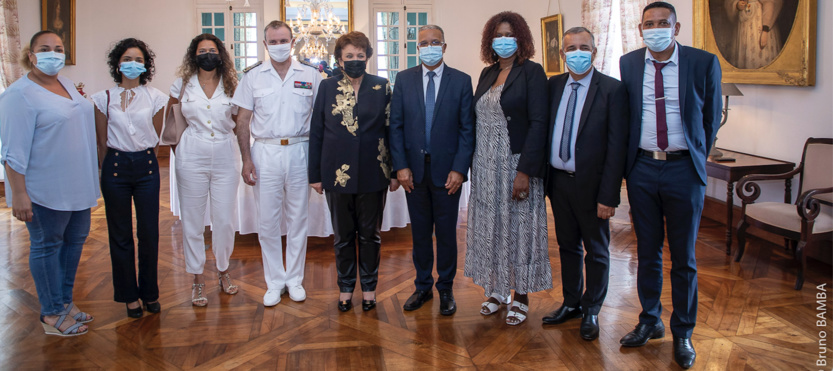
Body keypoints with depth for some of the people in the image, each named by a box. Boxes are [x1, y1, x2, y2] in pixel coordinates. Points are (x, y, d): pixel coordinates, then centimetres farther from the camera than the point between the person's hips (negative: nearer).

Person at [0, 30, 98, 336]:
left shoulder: (66, 84, 10)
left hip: (77, 185, 8)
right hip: (45, 190, -8)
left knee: (75, 239, 16)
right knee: (47, 246, 5)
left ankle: (65, 300, 33)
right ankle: (52, 315, 17)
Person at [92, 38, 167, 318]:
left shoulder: (155, 98, 3)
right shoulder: (104, 98, 2)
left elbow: (155, 138, 9)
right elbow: (102, 142, 6)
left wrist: (144, 161, 8)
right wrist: (105, 171, 7)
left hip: (146, 167, 0)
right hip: (115, 167, 0)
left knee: (149, 233, 3)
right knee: (120, 235, 7)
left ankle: (150, 292, 20)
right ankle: (129, 295, 21)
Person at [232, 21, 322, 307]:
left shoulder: (310, 76, 4)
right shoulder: (252, 76, 4)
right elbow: (242, 121, 5)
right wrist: (246, 159, -3)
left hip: (299, 152, 0)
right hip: (265, 153, 0)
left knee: (298, 219, 8)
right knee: (268, 222, 4)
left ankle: (295, 279, 21)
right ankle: (275, 282, 18)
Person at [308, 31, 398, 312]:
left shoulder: (382, 87, 2)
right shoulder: (328, 87, 3)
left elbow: (392, 129, 3)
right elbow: (316, 133, 4)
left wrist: (395, 172, 1)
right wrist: (315, 174, 1)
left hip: (373, 174, 0)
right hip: (337, 173, 1)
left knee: (370, 234, 10)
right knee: (343, 236, 11)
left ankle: (369, 287, 26)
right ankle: (346, 287, 27)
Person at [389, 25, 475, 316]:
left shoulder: (461, 81, 0)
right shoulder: (404, 79, 5)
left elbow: (467, 128, -3)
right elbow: (396, 126, 3)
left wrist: (459, 169, -11)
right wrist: (400, 166, -6)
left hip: (447, 171, -1)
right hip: (414, 170, 2)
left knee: (446, 233, 7)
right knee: (419, 232, 11)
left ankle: (445, 289, 22)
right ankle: (423, 286, 26)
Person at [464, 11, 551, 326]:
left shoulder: (532, 72, -6)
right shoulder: (487, 74, 12)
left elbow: (538, 123, -14)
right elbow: (479, 120, 12)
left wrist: (525, 171, -20)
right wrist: (473, 165, 5)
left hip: (516, 165, -6)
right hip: (486, 166, 6)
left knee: (518, 227, 3)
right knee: (490, 227, 11)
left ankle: (520, 297, 16)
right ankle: (496, 289, 25)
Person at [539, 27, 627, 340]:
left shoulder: (611, 89, -10)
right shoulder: (553, 85, 5)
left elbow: (617, 145, -13)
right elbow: (543, 130, 7)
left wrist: (608, 195, -17)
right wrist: (542, 177, -1)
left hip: (590, 184, -4)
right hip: (558, 180, 5)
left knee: (596, 250, 11)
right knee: (567, 245, 18)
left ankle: (591, 311, 27)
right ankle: (571, 303, 35)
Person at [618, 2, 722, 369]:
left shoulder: (704, 63, -4)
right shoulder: (628, 64, 4)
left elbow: (711, 117, 7)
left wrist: (696, 159, 10)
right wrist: (630, 158, 11)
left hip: (684, 170, -2)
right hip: (642, 169, 2)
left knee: (683, 256, 7)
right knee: (647, 252, 13)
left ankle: (682, 333, 22)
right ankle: (650, 321, 29)